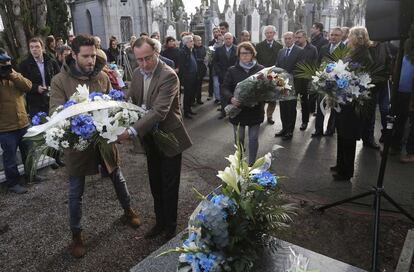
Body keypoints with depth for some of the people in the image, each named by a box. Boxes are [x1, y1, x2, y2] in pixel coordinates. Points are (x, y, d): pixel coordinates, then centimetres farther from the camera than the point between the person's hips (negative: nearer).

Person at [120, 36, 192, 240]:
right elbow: (130, 101, 7)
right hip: (150, 139, 7)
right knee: (155, 185, 19)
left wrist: (132, 132, -39)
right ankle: (160, 222, 38)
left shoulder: (168, 75, -22)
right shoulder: (138, 74, 2)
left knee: (169, 187, 8)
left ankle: (170, 228, 28)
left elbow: (159, 111, -31)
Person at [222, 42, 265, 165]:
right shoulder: (232, 70, 1)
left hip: (255, 110, 0)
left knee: (253, 138, 7)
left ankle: (252, 164, 23)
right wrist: (231, 98, -22)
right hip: (238, 109, 0)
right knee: (238, 138, 10)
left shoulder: (261, 69, 1)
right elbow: (225, 88, -2)